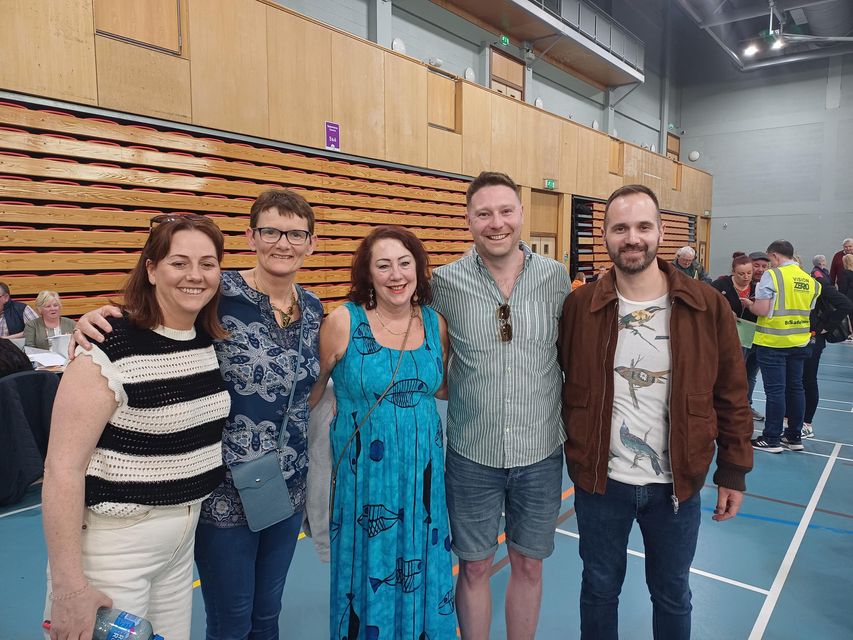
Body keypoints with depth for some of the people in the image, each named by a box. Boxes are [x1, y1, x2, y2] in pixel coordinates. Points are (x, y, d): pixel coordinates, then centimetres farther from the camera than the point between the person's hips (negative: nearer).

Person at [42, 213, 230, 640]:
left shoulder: (210, 340, 0)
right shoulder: (109, 348, -20)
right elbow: (63, 468, -20)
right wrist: (68, 587, -19)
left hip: (183, 535, 6)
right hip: (113, 542, -6)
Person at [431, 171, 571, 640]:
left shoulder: (556, 278, -4)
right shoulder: (445, 282, -9)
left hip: (540, 453, 2)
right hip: (471, 454, -1)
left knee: (528, 565, 18)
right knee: (474, 567, 15)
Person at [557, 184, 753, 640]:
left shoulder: (708, 306, -8)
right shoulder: (579, 306, -8)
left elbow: (731, 396, -1)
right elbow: (561, 385, 2)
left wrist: (733, 471, 2)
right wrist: (575, 447, 0)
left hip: (677, 483, 0)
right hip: (599, 480, 0)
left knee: (671, 595, 21)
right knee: (600, 588, 19)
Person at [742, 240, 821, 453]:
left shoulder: (772, 276, -13)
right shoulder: (809, 280, 7)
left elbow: (762, 310, -18)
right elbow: (808, 310, 15)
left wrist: (748, 304, 1)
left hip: (772, 342, -6)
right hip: (799, 342, 6)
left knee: (775, 390, -2)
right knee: (795, 388, 13)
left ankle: (772, 439, 5)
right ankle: (794, 437, 22)